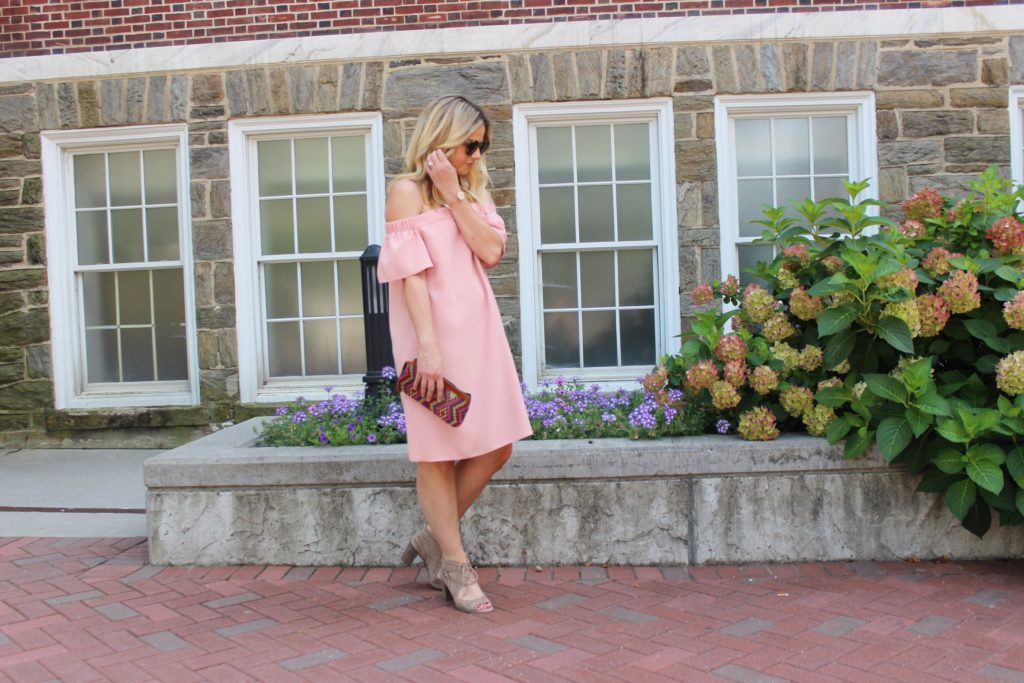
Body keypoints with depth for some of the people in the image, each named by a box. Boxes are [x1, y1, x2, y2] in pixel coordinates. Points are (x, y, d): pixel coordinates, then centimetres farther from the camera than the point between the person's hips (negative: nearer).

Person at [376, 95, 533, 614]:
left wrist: (454, 193, -6)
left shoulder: (471, 191, 16)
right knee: (437, 449, 2)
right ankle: (457, 566, 12)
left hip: (478, 327, 7)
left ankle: (435, 537, 23)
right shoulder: (407, 190, -3)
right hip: (435, 331, -7)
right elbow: (411, 273, -13)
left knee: (495, 446, 6)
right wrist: (427, 347, -20)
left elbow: (491, 251, -1)